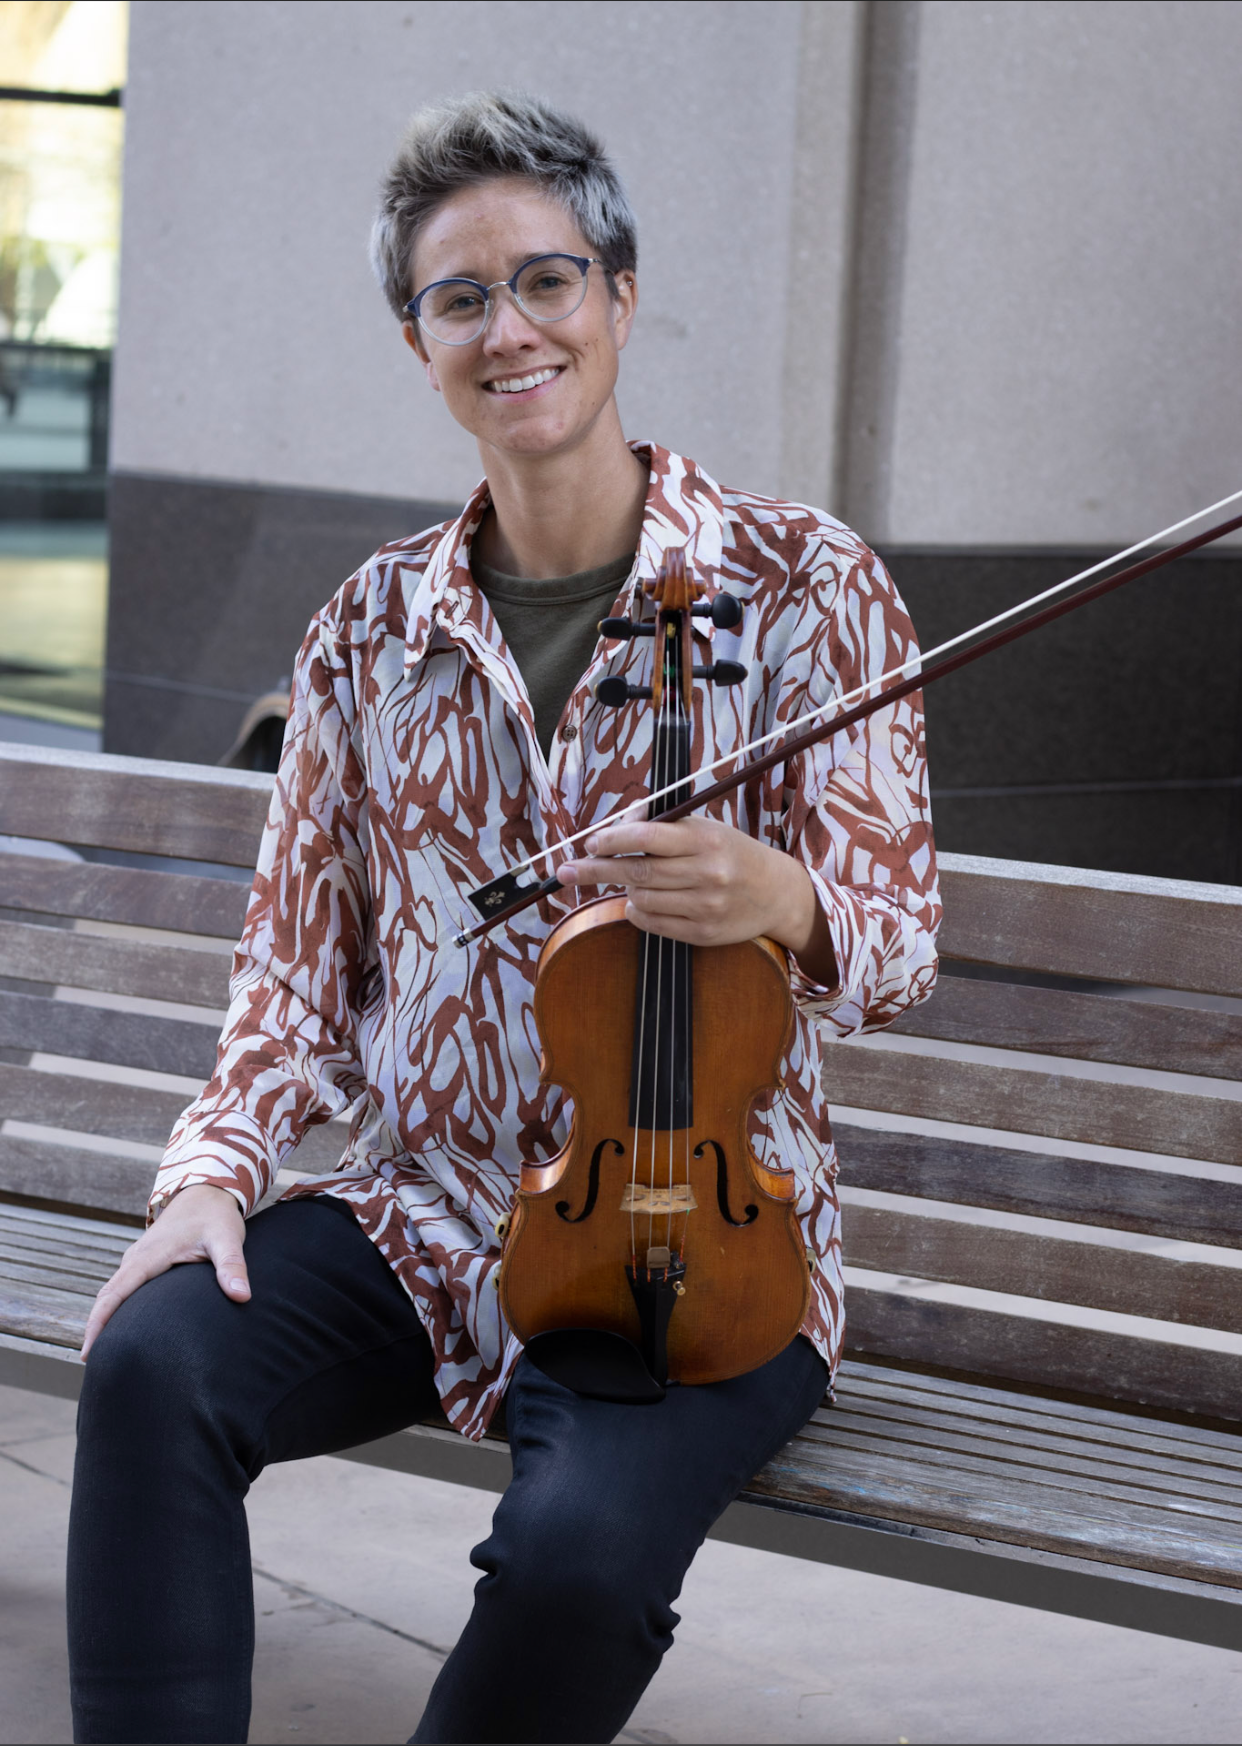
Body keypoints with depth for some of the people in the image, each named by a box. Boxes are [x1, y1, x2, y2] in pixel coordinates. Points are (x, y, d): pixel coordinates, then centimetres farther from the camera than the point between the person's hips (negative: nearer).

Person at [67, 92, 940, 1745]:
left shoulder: (798, 581, -3)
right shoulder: (376, 622, 8)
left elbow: (896, 940, -6)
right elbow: (302, 954, 12)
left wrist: (776, 898, -30)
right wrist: (217, 1163, -7)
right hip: (421, 1218, 3)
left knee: (579, 1543, -32)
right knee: (152, 1362, -28)